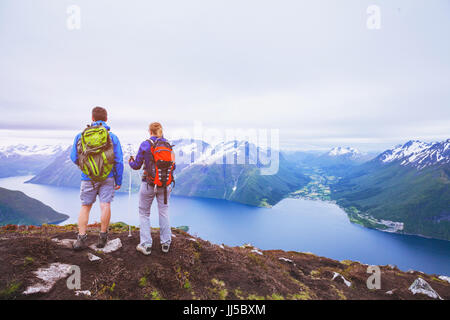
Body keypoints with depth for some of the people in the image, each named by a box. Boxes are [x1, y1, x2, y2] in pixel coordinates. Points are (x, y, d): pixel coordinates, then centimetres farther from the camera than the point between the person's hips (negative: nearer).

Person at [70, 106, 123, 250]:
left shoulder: (80, 136, 0)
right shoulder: (112, 137, -5)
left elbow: (74, 158, 5)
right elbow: (119, 161, -4)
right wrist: (118, 181, 5)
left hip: (88, 178, 1)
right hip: (107, 178, -1)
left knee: (85, 206, 13)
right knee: (105, 205, 3)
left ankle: (81, 238, 10)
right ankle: (103, 237, 12)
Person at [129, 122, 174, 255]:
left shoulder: (145, 144, -9)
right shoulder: (168, 145, 0)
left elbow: (137, 166, -4)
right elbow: (173, 167, 5)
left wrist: (130, 162, 19)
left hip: (148, 184, -3)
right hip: (165, 184, 3)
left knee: (144, 213, 14)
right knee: (164, 212, 17)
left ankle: (146, 245, 13)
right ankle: (166, 244, 22)